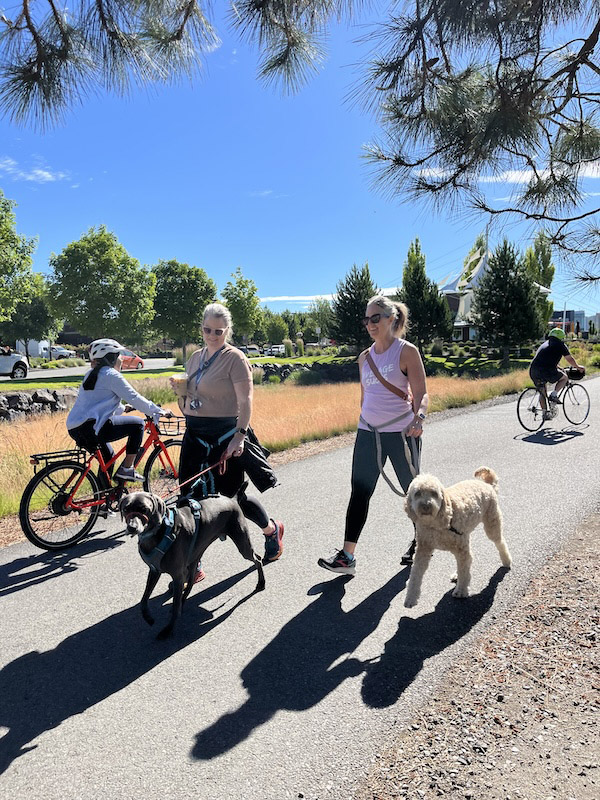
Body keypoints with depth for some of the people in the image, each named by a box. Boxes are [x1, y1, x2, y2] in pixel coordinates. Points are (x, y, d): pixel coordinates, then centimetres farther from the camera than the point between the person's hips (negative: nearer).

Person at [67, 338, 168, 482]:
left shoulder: (92, 374, 22)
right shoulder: (111, 374, -7)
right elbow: (134, 397, -7)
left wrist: (123, 408, 42)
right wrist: (159, 411, 1)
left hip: (74, 429, 10)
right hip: (90, 427, -10)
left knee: (108, 459, 27)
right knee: (137, 424, 0)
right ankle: (126, 469, 1)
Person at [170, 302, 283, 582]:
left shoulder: (234, 358, -9)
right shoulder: (196, 357, 13)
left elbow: (245, 401, -16)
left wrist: (240, 436, -25)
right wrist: (180, 390, 0)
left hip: (225, 437, -7)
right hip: (195, 436, 7)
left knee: (233, 494, 3)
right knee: (191, 496, 3)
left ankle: (272, 530, 33)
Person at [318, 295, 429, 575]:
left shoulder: (406, 351, -6)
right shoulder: (364, 357, 11)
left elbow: (421, 394, -10)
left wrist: (418, 418, -28)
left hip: (401, 433, -5)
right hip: (367, 433, 5)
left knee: (412, 489, 11)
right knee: (359, 492, -2)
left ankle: (420, 541, 33)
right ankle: (347, 556, 0)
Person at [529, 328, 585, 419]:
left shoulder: (544, 344, 29)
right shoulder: (560, 345, 11)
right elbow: (570, 359, 20)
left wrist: (559, 368, 53)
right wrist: (578, 367, 38)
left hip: (533, 371, 6)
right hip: (547, 370, -6)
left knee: (542, 392, 21)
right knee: (564, 377, 20)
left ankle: (545, 413, 19)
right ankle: (553, 395, 6)